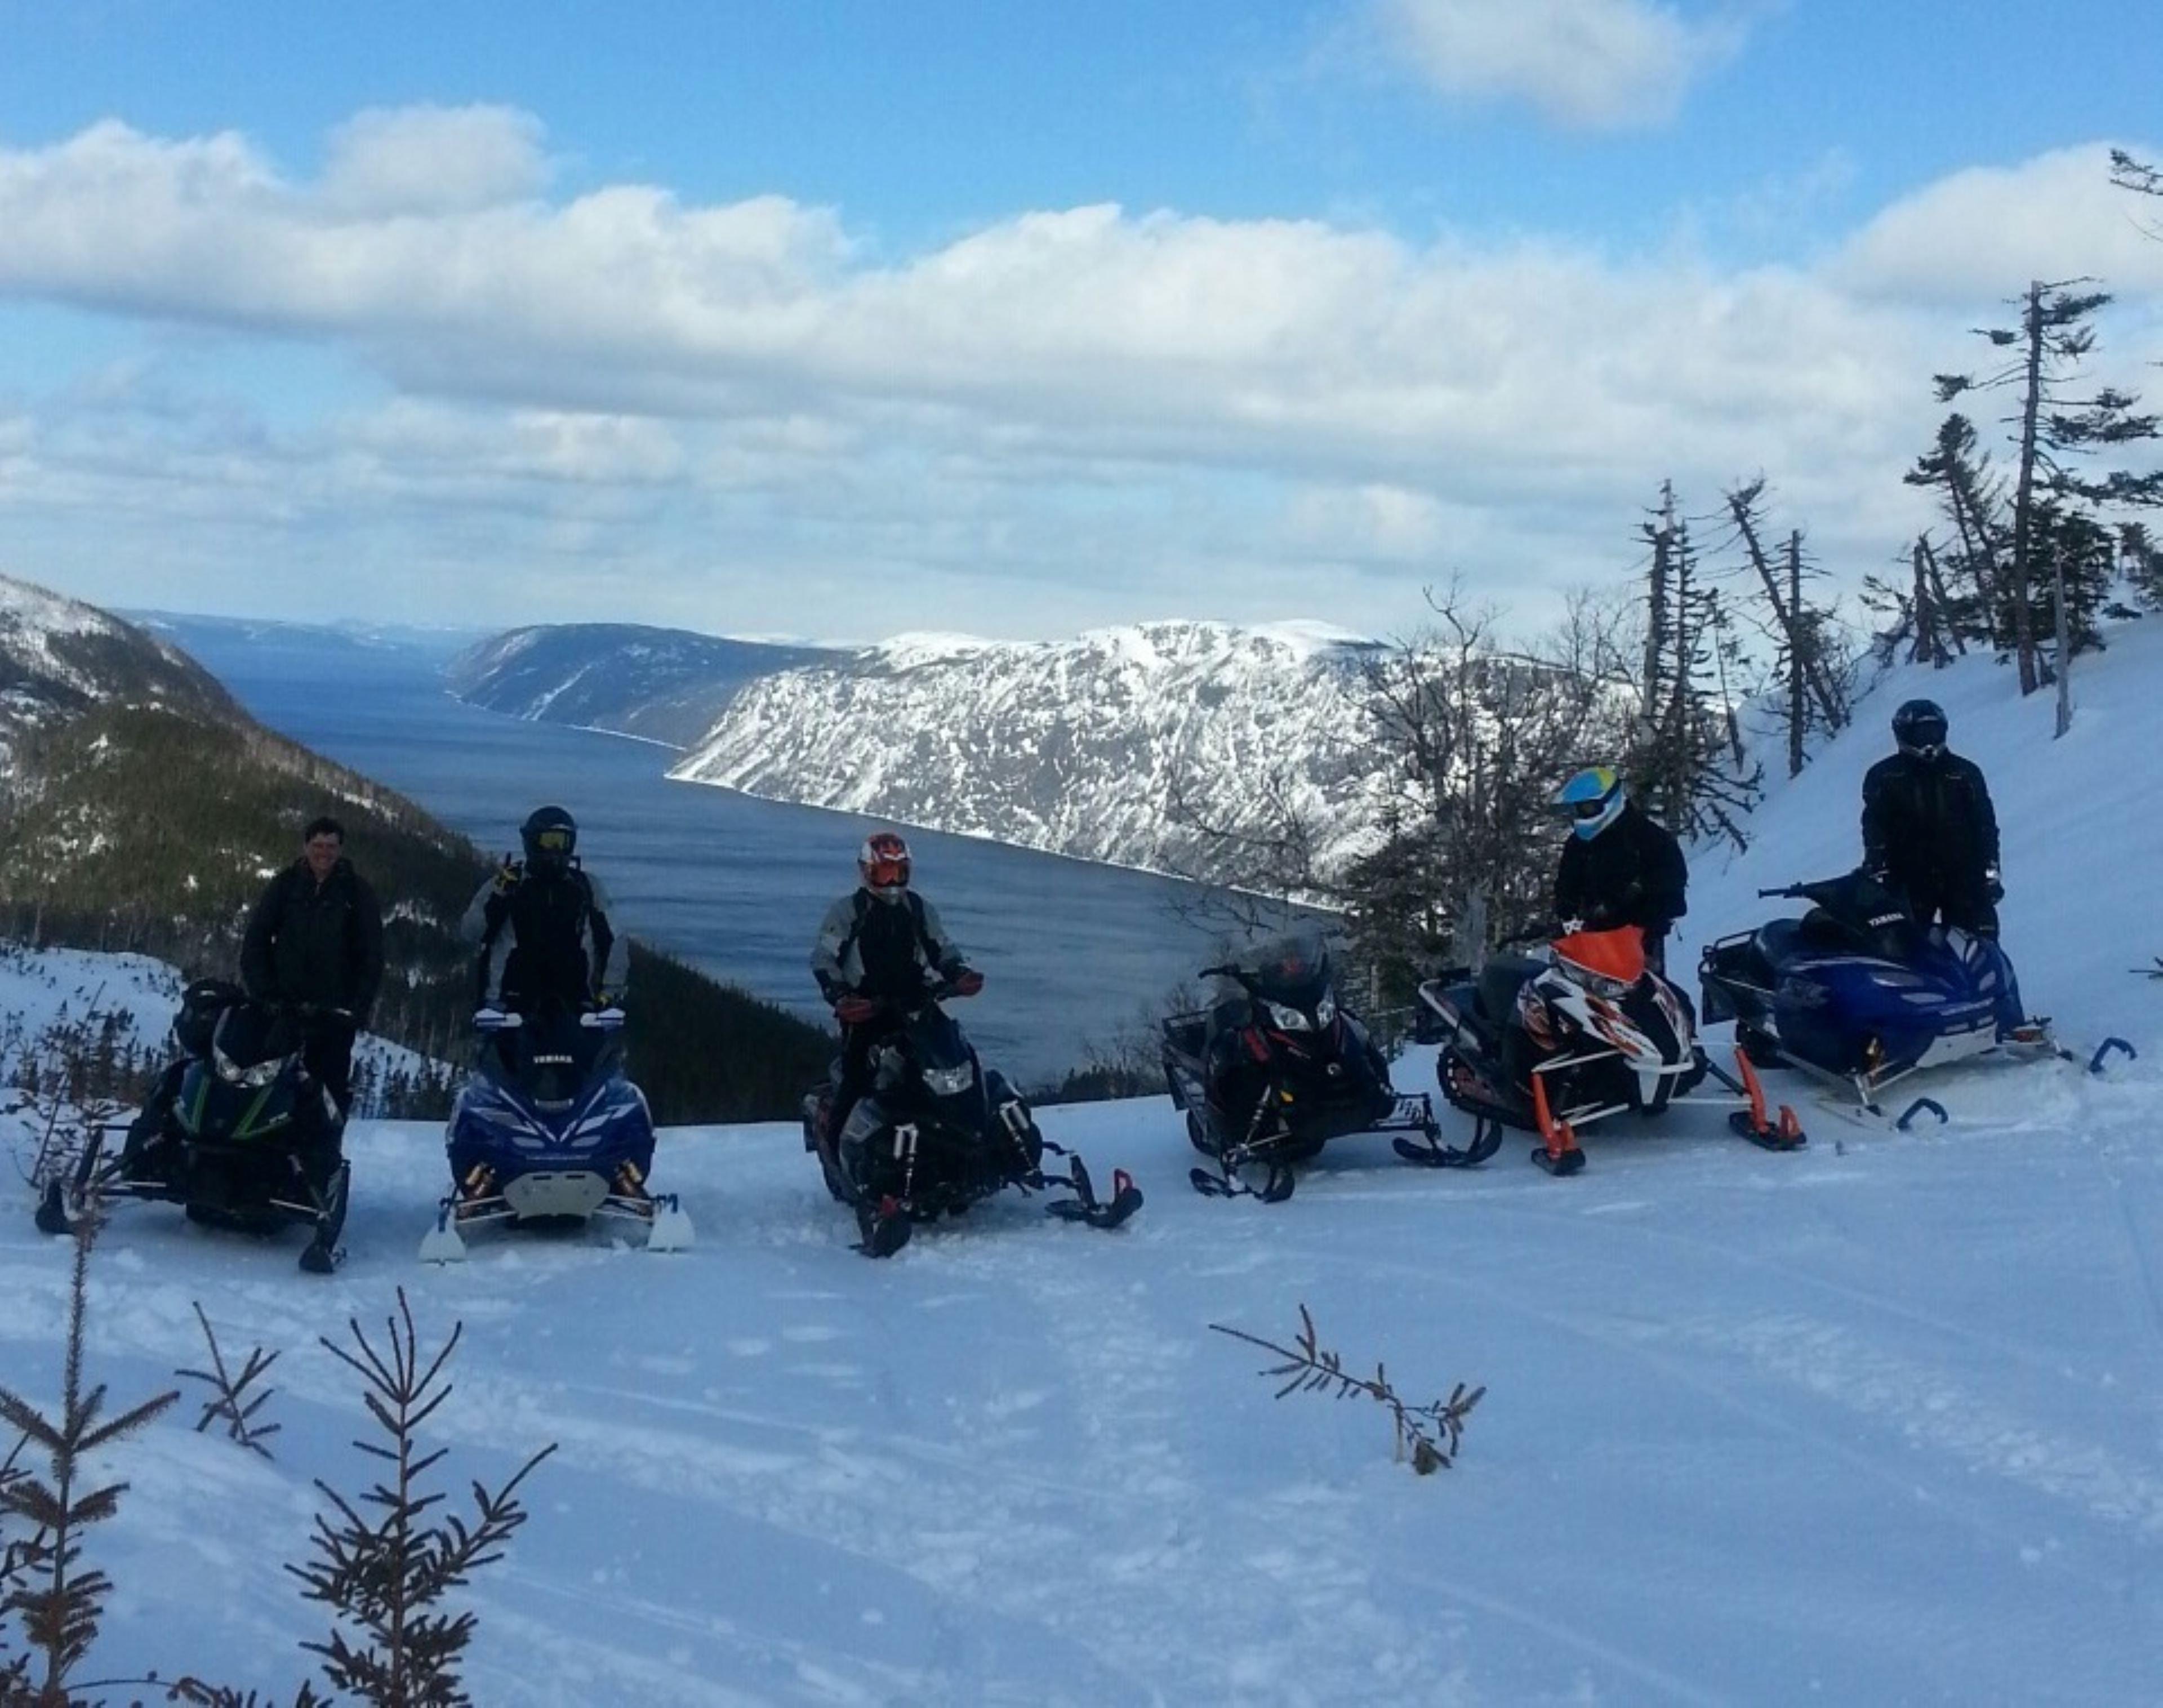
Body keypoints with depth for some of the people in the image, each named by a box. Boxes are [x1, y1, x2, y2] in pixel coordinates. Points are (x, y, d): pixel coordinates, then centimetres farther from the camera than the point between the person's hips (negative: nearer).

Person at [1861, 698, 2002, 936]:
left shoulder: (1966, 773, 11)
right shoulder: (1884, 776, 7)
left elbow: (1985, 825, 11)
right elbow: (1874, 829, 2)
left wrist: (1991, 874, 3)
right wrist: (1877, 871, -10)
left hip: (1964, 878, 1)